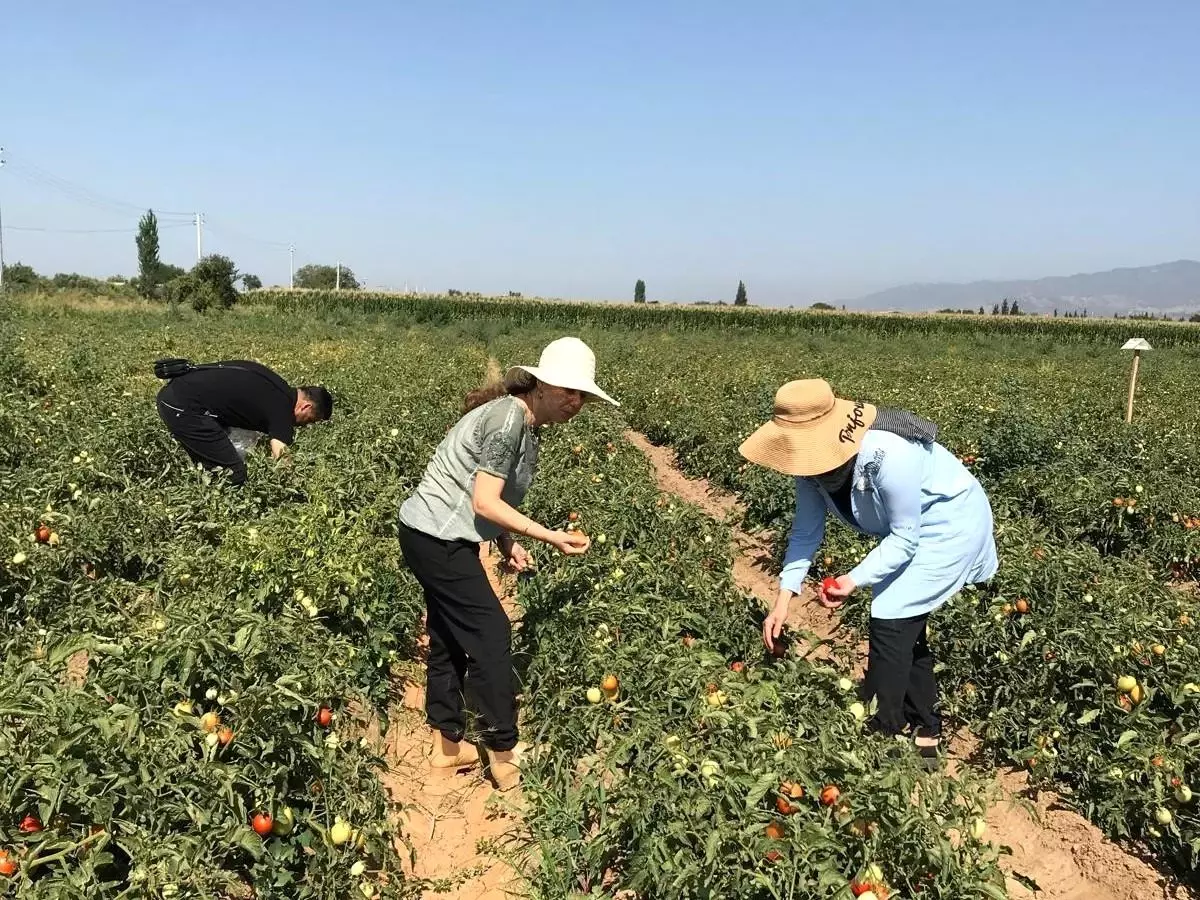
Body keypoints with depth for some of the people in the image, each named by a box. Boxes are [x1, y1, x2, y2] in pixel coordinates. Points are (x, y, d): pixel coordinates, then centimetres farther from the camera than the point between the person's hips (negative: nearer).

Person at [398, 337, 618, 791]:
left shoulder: (524, 422, 9)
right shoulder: (508, 417, -21)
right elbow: (485, 502, -23)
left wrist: (508, 541, 0)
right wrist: (551, 536, -23)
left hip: (440, 537, 10)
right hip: (438, 538, -10)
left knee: (450, 638, 16)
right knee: (490, 635, -5)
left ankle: (447, 747, 29)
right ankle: (504, 756, 7)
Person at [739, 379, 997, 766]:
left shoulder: (888, 455, -39)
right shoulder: (813, 460, -17)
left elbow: (905, 539, -28)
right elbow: (806, 532, -7)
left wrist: (854, 580, -35)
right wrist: (784, 598, -15)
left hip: (951, 522, -8)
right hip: (906, 528, 8)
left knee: (891, 624, -12)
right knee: (905, 626, 15)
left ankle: (881, 735, 1)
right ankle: (924, 734, 32)